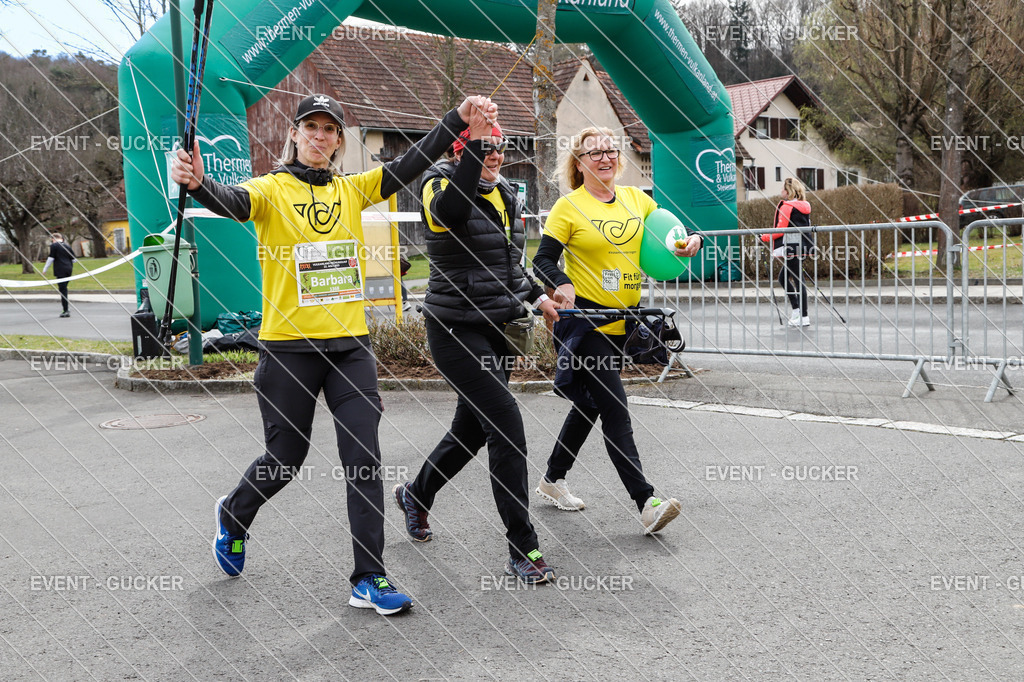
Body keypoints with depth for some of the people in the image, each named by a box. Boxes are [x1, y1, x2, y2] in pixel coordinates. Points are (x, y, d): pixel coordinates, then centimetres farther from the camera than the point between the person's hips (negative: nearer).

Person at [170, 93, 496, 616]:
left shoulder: (352, 189, 9)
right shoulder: (272, 189, -3)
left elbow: (412, 164, 1)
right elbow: (233, 202, -24)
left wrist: (459, 118, -9)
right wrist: (198, 183, -46)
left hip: (350, 343, 3)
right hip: (288, 346, -3)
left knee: (364, 460, -3)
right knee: (285, 459, 10)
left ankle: (369, 578, 5)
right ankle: (233, 514, 43)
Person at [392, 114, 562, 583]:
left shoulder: (505, 195, 13)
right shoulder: (442, 184, -9)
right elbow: (449, 213, -36)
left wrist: (536, 296, 11)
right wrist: (474, 145, -39)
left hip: (497, 328, 8)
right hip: (456, 329, -8)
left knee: (473, 427, 17)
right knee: (506, 426, -14)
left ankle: (416, 494, 43)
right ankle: (523, 550, -5)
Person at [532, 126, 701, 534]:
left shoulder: (637, 199, 9)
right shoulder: (569, 207, -6)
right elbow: (543, 260, -7)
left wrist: (693, 240, -7)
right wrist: (562, 285, -26)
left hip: (622, 322, 6)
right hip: (584, 319, -6)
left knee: (589, 405, 16)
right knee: (615, 411, -10)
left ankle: (552, 479, 34)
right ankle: (646, 504, -11)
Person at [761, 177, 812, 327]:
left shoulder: (786, 206, -12)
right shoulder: (804, 207, 14)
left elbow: (780, 230, -16)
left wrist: (766, 237, -3)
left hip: (791, 248, -9)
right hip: (801, 247, 9)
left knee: (798, 280, -6)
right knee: (783, 277, 17)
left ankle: (804, 317, -4)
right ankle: (797, 309, 13)